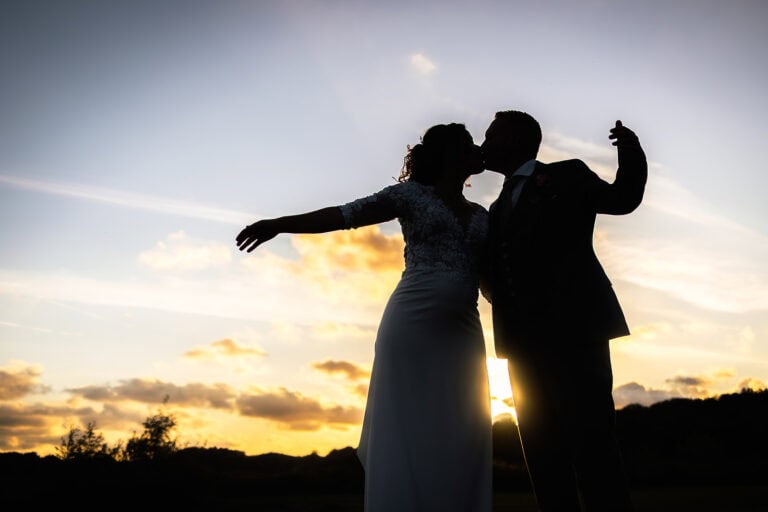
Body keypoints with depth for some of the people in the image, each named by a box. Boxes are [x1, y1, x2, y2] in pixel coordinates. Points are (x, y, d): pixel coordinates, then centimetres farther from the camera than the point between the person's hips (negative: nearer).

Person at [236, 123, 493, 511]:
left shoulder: (483, 216, 20)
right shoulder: (414, 193, 5)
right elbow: (347, 214, -4)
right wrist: (280, 224, -12)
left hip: (463, 331, 5)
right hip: (413, 322, -5)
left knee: (459, 437, 3)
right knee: (406, 430, -4)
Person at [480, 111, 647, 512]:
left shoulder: (567, 175, 11)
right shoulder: (498, 208, 24)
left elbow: (621, 199, 3)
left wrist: (631, 155, -13)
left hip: (573, 326, -6)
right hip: (524, 339, 6)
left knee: (592, 446, -11)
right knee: (544, 457, 6)